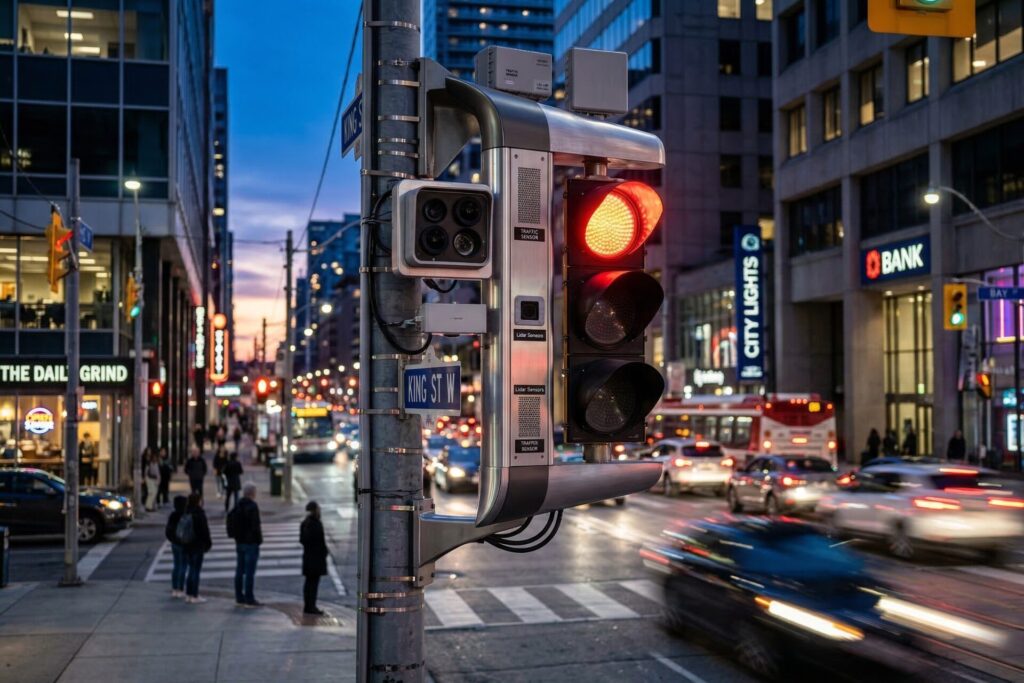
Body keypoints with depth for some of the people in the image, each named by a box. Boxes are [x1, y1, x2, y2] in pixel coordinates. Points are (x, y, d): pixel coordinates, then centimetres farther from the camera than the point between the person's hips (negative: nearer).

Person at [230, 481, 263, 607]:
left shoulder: (238, 506, 10)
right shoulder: (252, 506, -16)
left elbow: (230, 521, 17)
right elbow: (255, 526, -20)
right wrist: (259, 539, -9)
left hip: (239, 543, 8)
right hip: (251, 543, -8)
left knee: (240, 570, 12)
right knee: (250, 572, -5)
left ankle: (239, 597, 18)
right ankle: (249, 599, -3)